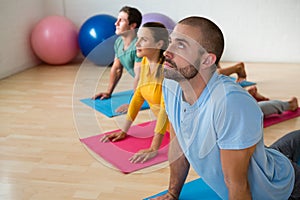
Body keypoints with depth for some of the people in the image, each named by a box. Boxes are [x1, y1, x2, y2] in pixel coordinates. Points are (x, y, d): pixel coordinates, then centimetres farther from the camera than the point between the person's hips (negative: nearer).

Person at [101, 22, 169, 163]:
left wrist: (153, 149, -32)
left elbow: (166, 108, -32)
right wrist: (123, 131, 1)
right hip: (168, 124, 7)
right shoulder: (145, 62, -4)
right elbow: (138, 96, 2)